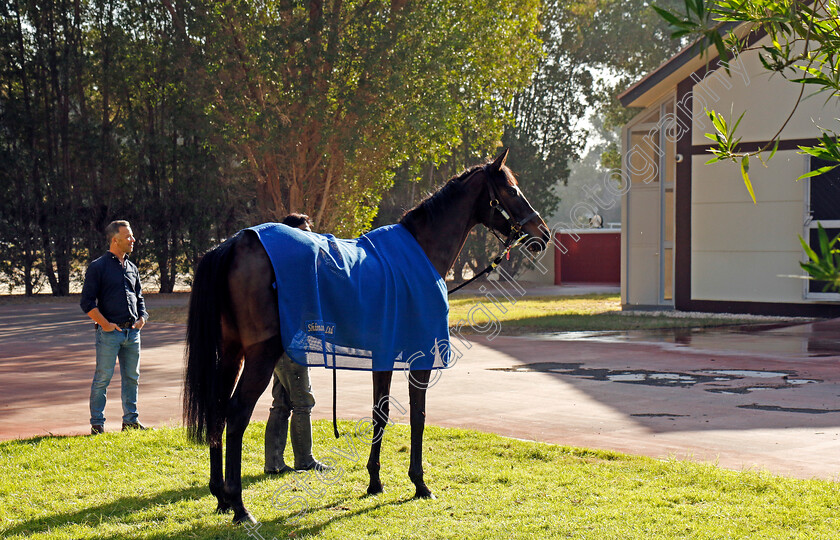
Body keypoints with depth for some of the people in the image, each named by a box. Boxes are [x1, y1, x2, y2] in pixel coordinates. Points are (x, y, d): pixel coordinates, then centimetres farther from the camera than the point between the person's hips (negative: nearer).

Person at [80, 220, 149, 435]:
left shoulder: (132, 268, 16)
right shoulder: (98, 267, -4)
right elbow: (87, 302, -7)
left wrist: (142, 318, 7)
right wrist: (105, 324, -13)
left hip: (132, 332, 6)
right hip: (110, 332, -6)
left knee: (132, 377, 10)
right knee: (102, 379, -2)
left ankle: (130, 420, 19)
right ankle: (97, 424, 4)